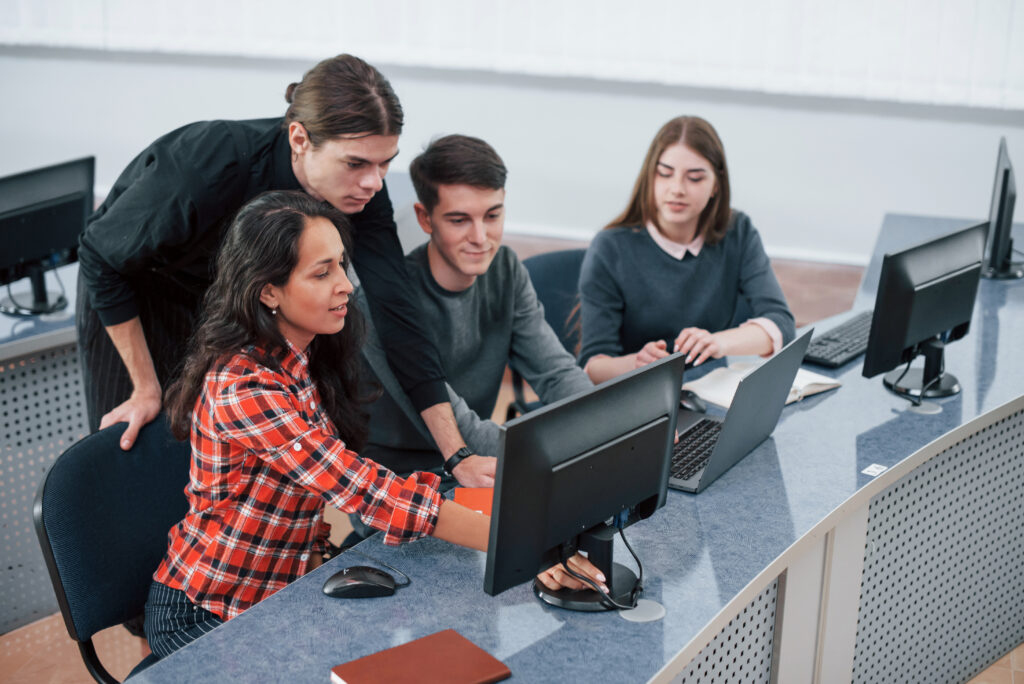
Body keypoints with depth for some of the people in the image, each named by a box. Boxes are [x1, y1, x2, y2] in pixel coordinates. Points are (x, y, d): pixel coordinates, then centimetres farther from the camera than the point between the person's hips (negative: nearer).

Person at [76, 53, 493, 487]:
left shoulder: (361, 188, -27)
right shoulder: (207, 168, -41)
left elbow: (396, 313, -27)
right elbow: (101, 256, -25)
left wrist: (458, 455, -32)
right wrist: (146, 388, -20)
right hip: (131, 293, -4)